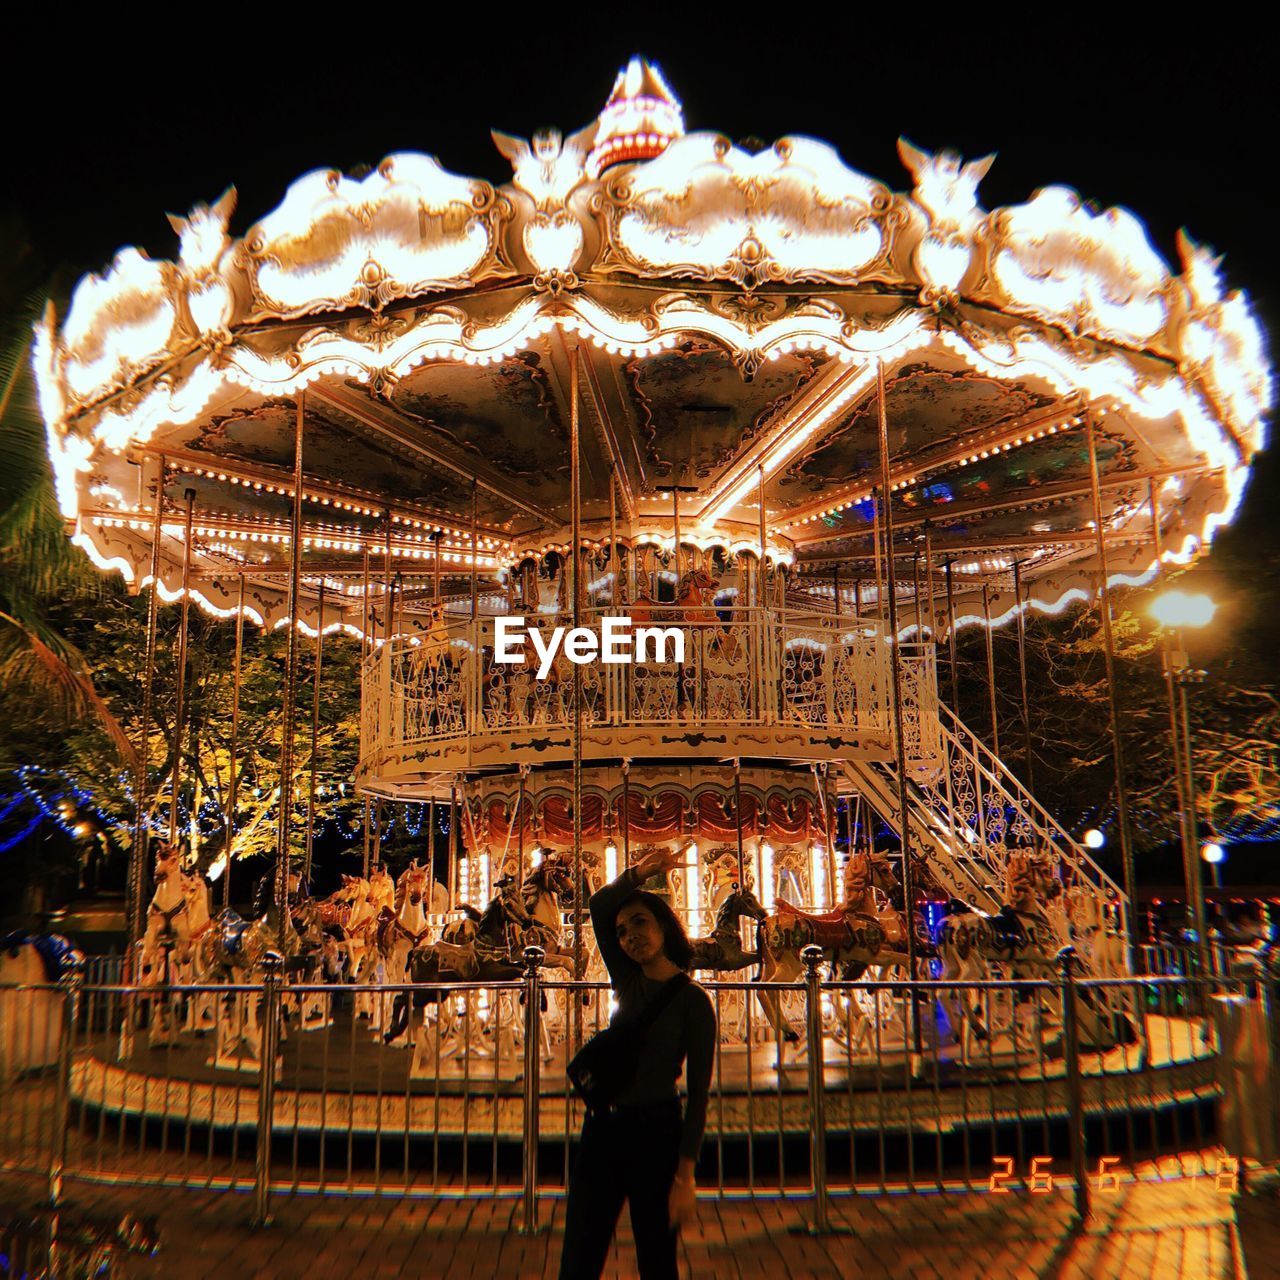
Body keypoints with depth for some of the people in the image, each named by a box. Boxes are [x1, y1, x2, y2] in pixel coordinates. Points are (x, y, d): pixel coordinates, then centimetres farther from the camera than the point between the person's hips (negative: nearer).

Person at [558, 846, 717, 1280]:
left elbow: (698, 1091, -10)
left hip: (655, 1132, -5)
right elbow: (600, 906, 2)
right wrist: (637, 874, -13)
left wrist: (685, 1173, -15)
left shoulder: (692, 1000, -8)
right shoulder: (628, 982, 7)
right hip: (602, 1128, 5)